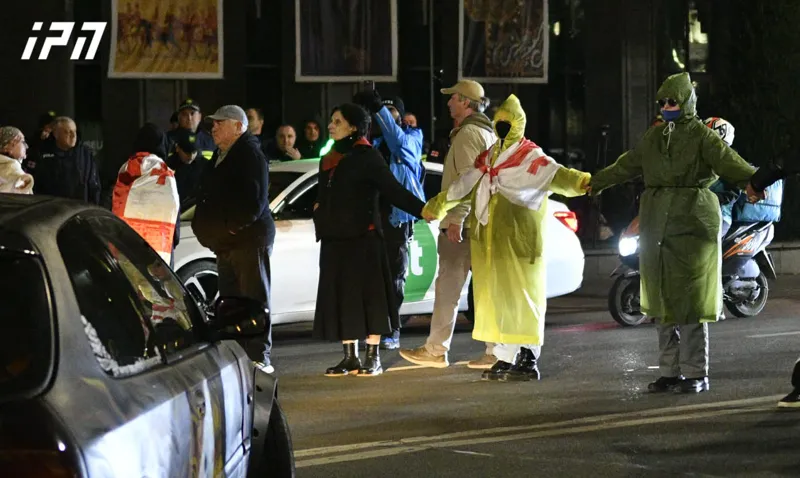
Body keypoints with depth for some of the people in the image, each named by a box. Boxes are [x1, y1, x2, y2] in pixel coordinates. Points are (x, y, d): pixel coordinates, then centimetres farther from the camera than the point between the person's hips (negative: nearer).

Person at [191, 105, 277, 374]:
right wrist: (205, 227, 14)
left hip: (249, 238, -10)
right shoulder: (221, 156, 19)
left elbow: (254, 200, -18)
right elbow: (210, 196, 25)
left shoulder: (250, 154, -11)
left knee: (255, 299, -7)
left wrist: (234, 226, -17)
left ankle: (260, 357, -5)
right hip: (225, 241, 10)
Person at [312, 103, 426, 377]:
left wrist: (423, 210, -23)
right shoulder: (328, 161, 15)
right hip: (334, 239, 7)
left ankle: (373, 358, 1)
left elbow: (393, 191, -13)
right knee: (340, 297, 5)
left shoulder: (367, 157, -6)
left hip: (363, 238, -7)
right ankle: (350, 358, 10)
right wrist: (319, 214, 14)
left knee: (368, 294, -4)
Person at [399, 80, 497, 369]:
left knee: (448, 287, -4)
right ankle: (496, 351, 4)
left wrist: (456, 218, -23)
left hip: (461, 224, -10)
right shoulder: (487, 133, 21)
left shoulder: (468, 134, -11)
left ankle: (435, 351, 0)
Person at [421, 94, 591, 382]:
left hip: (518, 242, -7)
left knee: (520, 298, -6)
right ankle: (505, 359, 15)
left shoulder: (531, 158, -6)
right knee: (495, 299, 9)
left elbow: (555, 175, -23)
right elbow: (464, 185, 27)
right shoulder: (488, 158, 16)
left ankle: (528, 360, -2)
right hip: (488, 242, 7)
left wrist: (580, 182, -42)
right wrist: (437, 205, 36)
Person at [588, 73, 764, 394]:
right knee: (664, 304, 8)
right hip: (657, 229, 7)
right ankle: (670, 371, 15)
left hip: (691, 226, -7)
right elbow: (629, 164, 31)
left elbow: (726, 160, -22)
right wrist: (597, 182, 42)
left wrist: (748, 181, -42)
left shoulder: (701, 135, -4)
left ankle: (696, 374, -1)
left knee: (689, 302, -7)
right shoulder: (655, 135, 17)